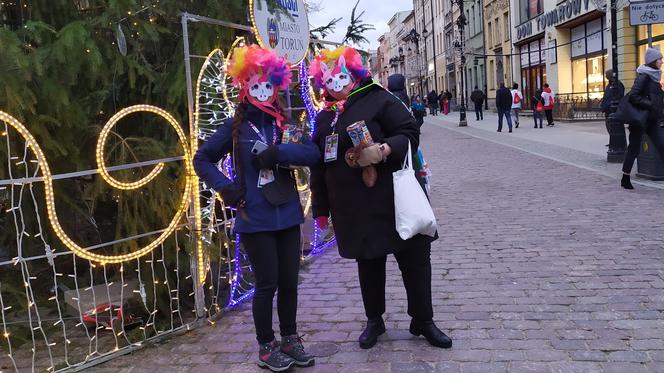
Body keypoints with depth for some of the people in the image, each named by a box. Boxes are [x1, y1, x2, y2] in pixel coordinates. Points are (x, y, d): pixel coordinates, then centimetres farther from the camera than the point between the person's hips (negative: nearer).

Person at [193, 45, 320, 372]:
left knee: (289, 282, 11)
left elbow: (312, 153, -11)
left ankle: (289, 339, 30)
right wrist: (225, 187, -8)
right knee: (268, 284, 4)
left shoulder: (285, 123, 4)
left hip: (287, 216, 3)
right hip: (255, 220, -3)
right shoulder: (235, 127, -2)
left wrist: (277, 153, -23)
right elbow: (202, 159, 6)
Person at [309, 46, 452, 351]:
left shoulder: (377, 99, -2)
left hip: (394, 200, -4)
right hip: (354, 209, 4)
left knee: (414, 259, 4)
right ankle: (374, 321, 32)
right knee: (368, 263, 14)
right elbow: (319, 166, 17)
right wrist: (321, 208, 16)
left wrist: (384, 149, -28)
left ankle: (423, 320, 23)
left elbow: (409, 133, -8)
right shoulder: (323, 118, 14)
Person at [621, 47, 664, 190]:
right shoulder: (643, 76, -12)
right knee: (634, 148, 2)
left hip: (652, 119, 8)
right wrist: (650, 105, -20)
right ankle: (625, 179, 14)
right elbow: (633, 96, -20)